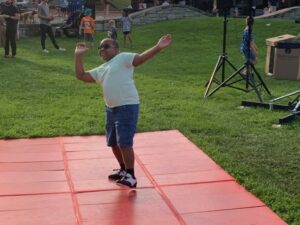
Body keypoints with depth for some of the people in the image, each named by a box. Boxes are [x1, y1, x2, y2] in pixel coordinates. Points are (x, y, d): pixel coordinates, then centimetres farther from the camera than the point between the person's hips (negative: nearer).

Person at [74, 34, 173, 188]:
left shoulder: (123, 58, -1)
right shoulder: (100, 71, 21)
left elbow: (141, 58, -15)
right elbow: (80, 75, 22)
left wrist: (158, 47, -30)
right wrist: (78, 56, 17)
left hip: (127, 107, -9)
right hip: (111, 109, 9)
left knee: (124, 143, -11)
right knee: (113, 143, 18)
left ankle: (131, 177, -2)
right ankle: (124, 170, 36)